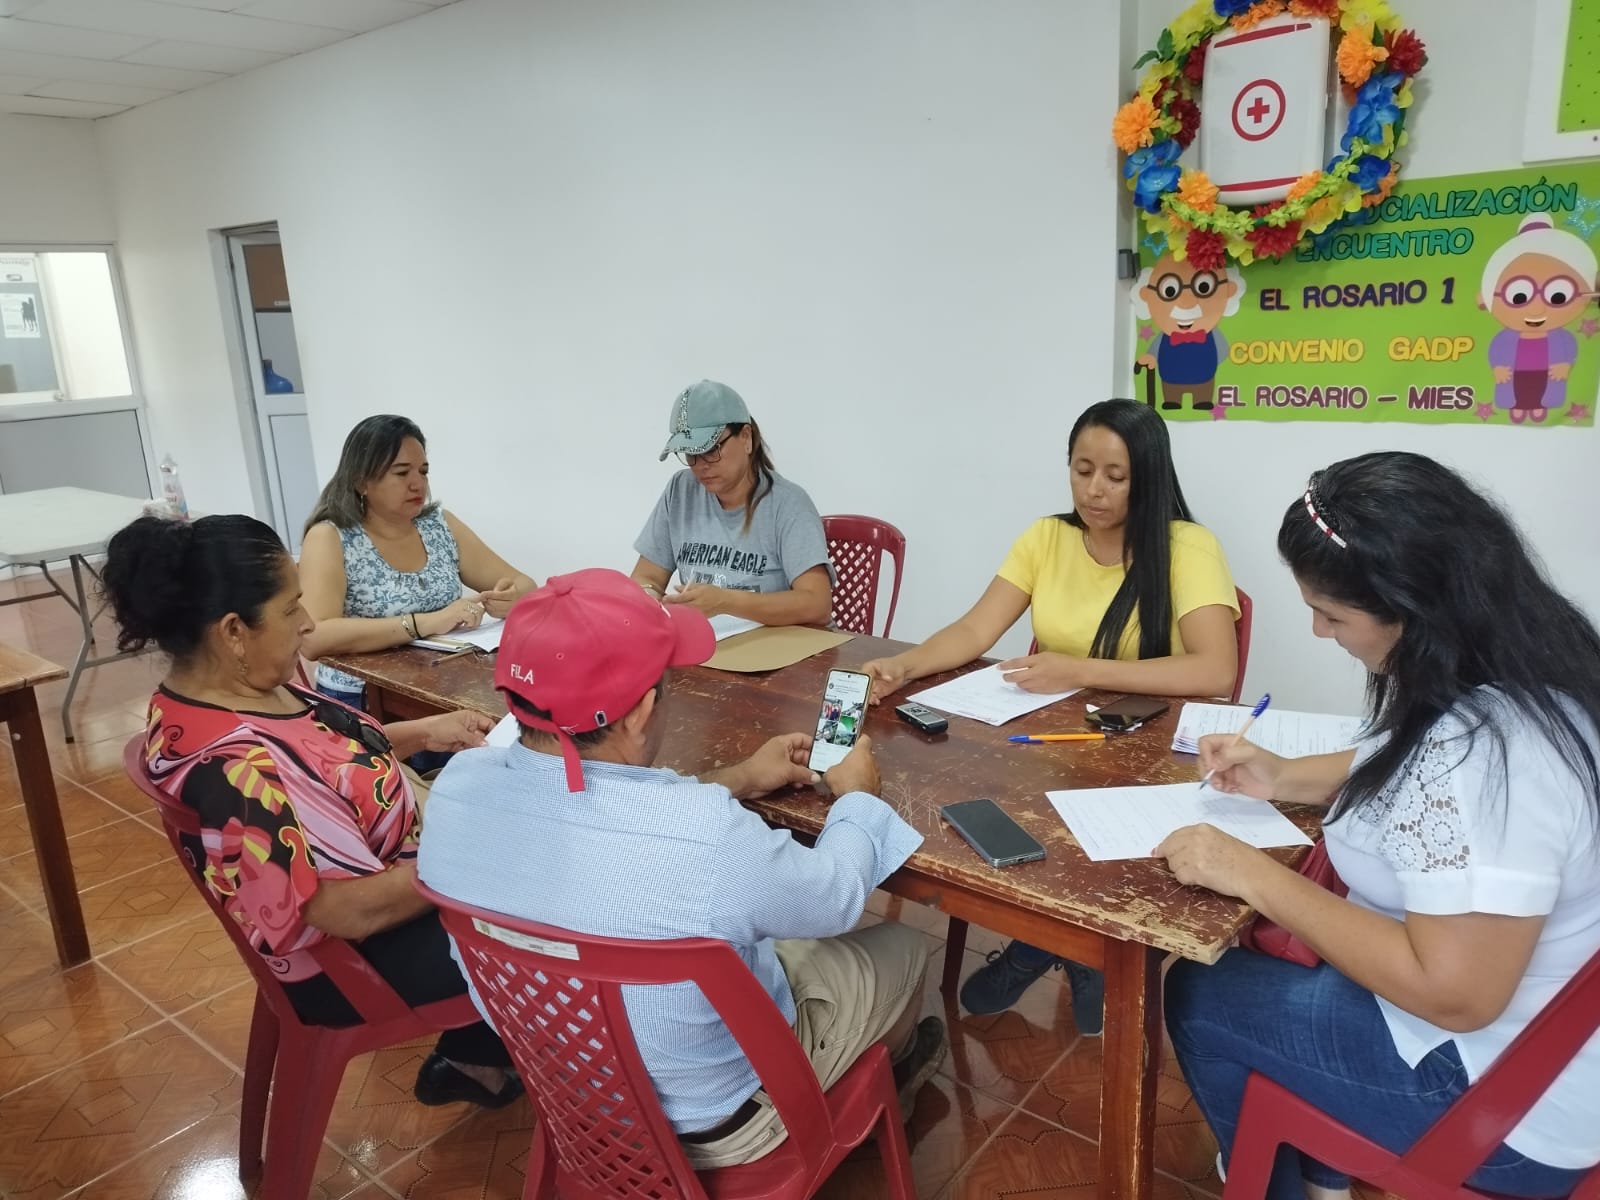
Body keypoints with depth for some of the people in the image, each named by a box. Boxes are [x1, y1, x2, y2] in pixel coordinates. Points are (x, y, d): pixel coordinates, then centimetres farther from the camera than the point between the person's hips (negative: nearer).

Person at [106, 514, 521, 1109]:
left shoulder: (218, 690, -6)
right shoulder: (237, 768, -35)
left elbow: (324, 757, 11)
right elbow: (355, 910, -32)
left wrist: (423, 732, 0)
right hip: (349, 958, -9)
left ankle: (470, 1053, 30)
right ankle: (475, 1058, 30)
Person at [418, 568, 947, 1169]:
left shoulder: (456, 786, -20)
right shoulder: (704, 836, -40)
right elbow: (837, 897, -17)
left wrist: (737, 780, 10)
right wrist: (855, 795, 2)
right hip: (709, 1121, -5)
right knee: (901, 948, 18)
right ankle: (885, 1082, 51)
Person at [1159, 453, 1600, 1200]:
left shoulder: (1481, 750, -35)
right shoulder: (1521, 671, -5)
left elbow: (1452, 993, -33)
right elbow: (1407, 769, 14)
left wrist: (1253, 875, -27)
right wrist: (1284, 778, 2)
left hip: (1503, 1098, -9)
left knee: (1197, 995, 6)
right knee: (1258, 959, 23)